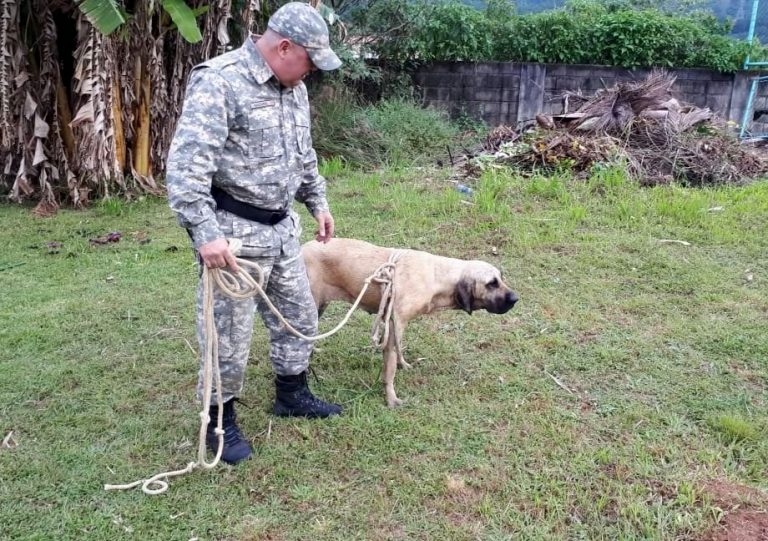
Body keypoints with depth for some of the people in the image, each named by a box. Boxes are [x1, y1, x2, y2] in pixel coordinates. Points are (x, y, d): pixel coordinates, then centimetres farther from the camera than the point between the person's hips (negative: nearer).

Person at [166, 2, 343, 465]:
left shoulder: (293, 87, 10)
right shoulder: (219, 82, -18)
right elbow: (185, 164, -25)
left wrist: (318, 203, 23)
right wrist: (206, 232, -30)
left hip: (282, 227, 9)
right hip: (234, 231, -8)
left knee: (299, 314, 18)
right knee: (230, 331, 3)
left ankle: (292, 394, 38)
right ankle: (220, 418, 23)